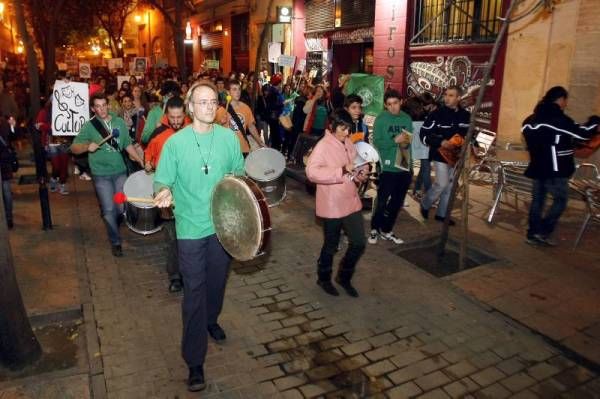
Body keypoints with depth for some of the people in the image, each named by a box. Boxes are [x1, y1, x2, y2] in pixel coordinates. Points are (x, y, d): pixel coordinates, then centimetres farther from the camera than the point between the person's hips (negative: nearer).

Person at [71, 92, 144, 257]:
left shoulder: (119, 122, 5)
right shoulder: (89, 126, -6)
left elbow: (128, 144, 11)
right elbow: (74, 148, -7)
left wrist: (140, 160, 1)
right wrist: (87, 146, -26)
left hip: (120, 171, 3)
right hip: (101, 175, -3)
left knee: (122, 207, 7)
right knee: (109, 210, -2)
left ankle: (111, 224, 39)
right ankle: (115, 242, 14)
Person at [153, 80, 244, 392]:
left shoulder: (229, 137, -1)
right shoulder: (175, 142, -9)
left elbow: (239, 171, 11)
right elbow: (162, 180, -7)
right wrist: (163, 192, -29)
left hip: (223, 224, 3)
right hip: (191, 228, -3)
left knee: (217, 281, 20)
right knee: (194, 291, 0)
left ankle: (211, 320, 51)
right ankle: (195, 362, 12)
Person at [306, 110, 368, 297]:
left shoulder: (348, 144, 8)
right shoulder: (323, 146, -15)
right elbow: (311, 172, -28)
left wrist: (360, 175, -2)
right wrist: (342, 170, -32)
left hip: (351, 202, 7)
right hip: (332, 205, -7)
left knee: (359, 243, 9)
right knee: (331, 246, 10)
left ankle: (344, 276, 31)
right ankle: (324, 278, 34)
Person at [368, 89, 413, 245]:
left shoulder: (407, 119, 6)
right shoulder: (380, 119, -7)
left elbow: (409, 140, 11)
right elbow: (377, 143, -12)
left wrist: (406, 143, -11)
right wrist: (395, 140, -23)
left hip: (404, 166, 5)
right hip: (388, 167, -5)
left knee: (397, 202, 13)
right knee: (382, 201, 0)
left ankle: (386, 231, 27)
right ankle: (374, 229, 20)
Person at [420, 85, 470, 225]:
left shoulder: (465, 115, 1)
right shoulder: (437, 114, -12)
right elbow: (424, 134, -12)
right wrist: (441, 142, -23)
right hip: (440, 155, -5)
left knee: (450, 186, 10)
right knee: (442, 184, -10)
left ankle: (442, 214, 22)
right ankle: (425, 205, 16)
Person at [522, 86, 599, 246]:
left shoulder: (533, 118, 11)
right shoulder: (558, 118, -16)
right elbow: (582, 133, -16)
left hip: (538, 166, 8)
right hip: (554, 168, -8)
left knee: (537, 200, 11)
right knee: (560, 200, 2)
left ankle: (532, 234, 14)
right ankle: (543, 232, -3)